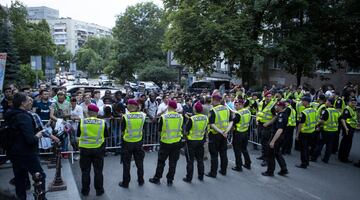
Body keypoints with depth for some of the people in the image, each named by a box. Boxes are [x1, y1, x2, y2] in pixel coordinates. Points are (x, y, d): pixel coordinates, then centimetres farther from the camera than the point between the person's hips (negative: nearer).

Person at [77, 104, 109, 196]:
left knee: (85, 171, 14)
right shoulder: (102, 122, -9)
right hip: (98, 149, 0)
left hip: (85, 149, 0)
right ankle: (99, 190, 20)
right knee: (98, 171, 11)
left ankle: (85, 190, 24)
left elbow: (78, 134, 2)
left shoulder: (82, 122, -8)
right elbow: (106, 135, 0)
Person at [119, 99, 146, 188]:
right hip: (138, 142, 3)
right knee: (139, 162, 18)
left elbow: (122, 131, -8)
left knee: (126, 164, 12)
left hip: (127, 142, -2)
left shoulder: (125, 117, -16)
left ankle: (125, 183, 22)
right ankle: (141, 180, 31)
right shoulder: (142, 115, -10)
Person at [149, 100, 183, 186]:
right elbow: (180, 129, 6)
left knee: (161, 161, 13)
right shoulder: (180, 117, -5)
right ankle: (170, 180, 19)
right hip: (177, 142, 2)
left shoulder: (163, 117, -12)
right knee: (173, 162, 12)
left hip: (165, 142, -2)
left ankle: (157, 178, 24)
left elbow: (160, 130, -3)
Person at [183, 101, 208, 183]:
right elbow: (205, 129, 3)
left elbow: (186, 130, -14)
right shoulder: (206, 118, -8)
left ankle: (189, 178, 15)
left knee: (190, 160, 7)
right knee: (200, 159, 19)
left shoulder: (192, 119, -22)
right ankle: (201, 176, 29)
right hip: (201, 140, 5)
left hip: (191, 140, -4)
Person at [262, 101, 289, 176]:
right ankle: (284, 170, 27)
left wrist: (273, 141, -31)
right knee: (277, 153, 22)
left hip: (276, 137, -9)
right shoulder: (283, 114, 4)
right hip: (280, 137, 9)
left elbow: (280, 130, -32)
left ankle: (270, 172, 17)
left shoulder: (281, 116, -26)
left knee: (271, 154, 5)